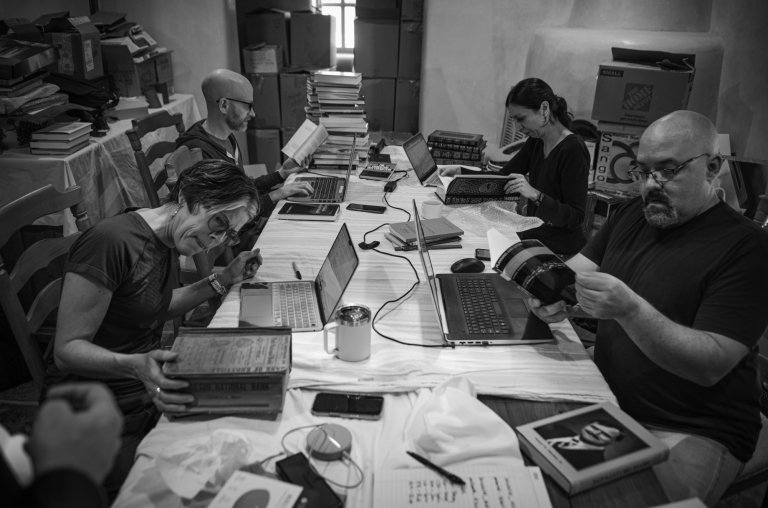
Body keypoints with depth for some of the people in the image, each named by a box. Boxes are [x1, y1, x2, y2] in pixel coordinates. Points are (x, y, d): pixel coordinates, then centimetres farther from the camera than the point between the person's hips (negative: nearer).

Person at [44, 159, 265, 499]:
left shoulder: (168, 241, 4)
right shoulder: (110, 242, -23)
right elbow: (67, 349, -20)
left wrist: (224, 280, 7)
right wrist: (136, 366, -37)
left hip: (155, 388, 7)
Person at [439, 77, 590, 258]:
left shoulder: (573, 150, -19)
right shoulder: (536, 142, 5)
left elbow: (576, 218, -22)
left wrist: (535, 195, -34)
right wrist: (460, 171, -2)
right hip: (533, 237, 7)